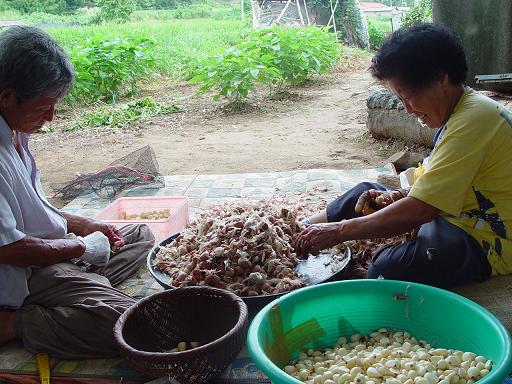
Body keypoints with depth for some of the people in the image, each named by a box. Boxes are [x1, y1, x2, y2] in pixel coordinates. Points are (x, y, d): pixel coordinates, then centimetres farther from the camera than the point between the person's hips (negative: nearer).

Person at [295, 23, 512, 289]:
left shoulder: (472, 121, -26)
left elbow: (419, 210, -29)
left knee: (389, 267, -33)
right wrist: (399, 196, -5)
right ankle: (300, 234, 24)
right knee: (365, 193, 13)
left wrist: (340, 231, -23)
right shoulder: (457, 112, 6)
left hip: (486, 244, -10)